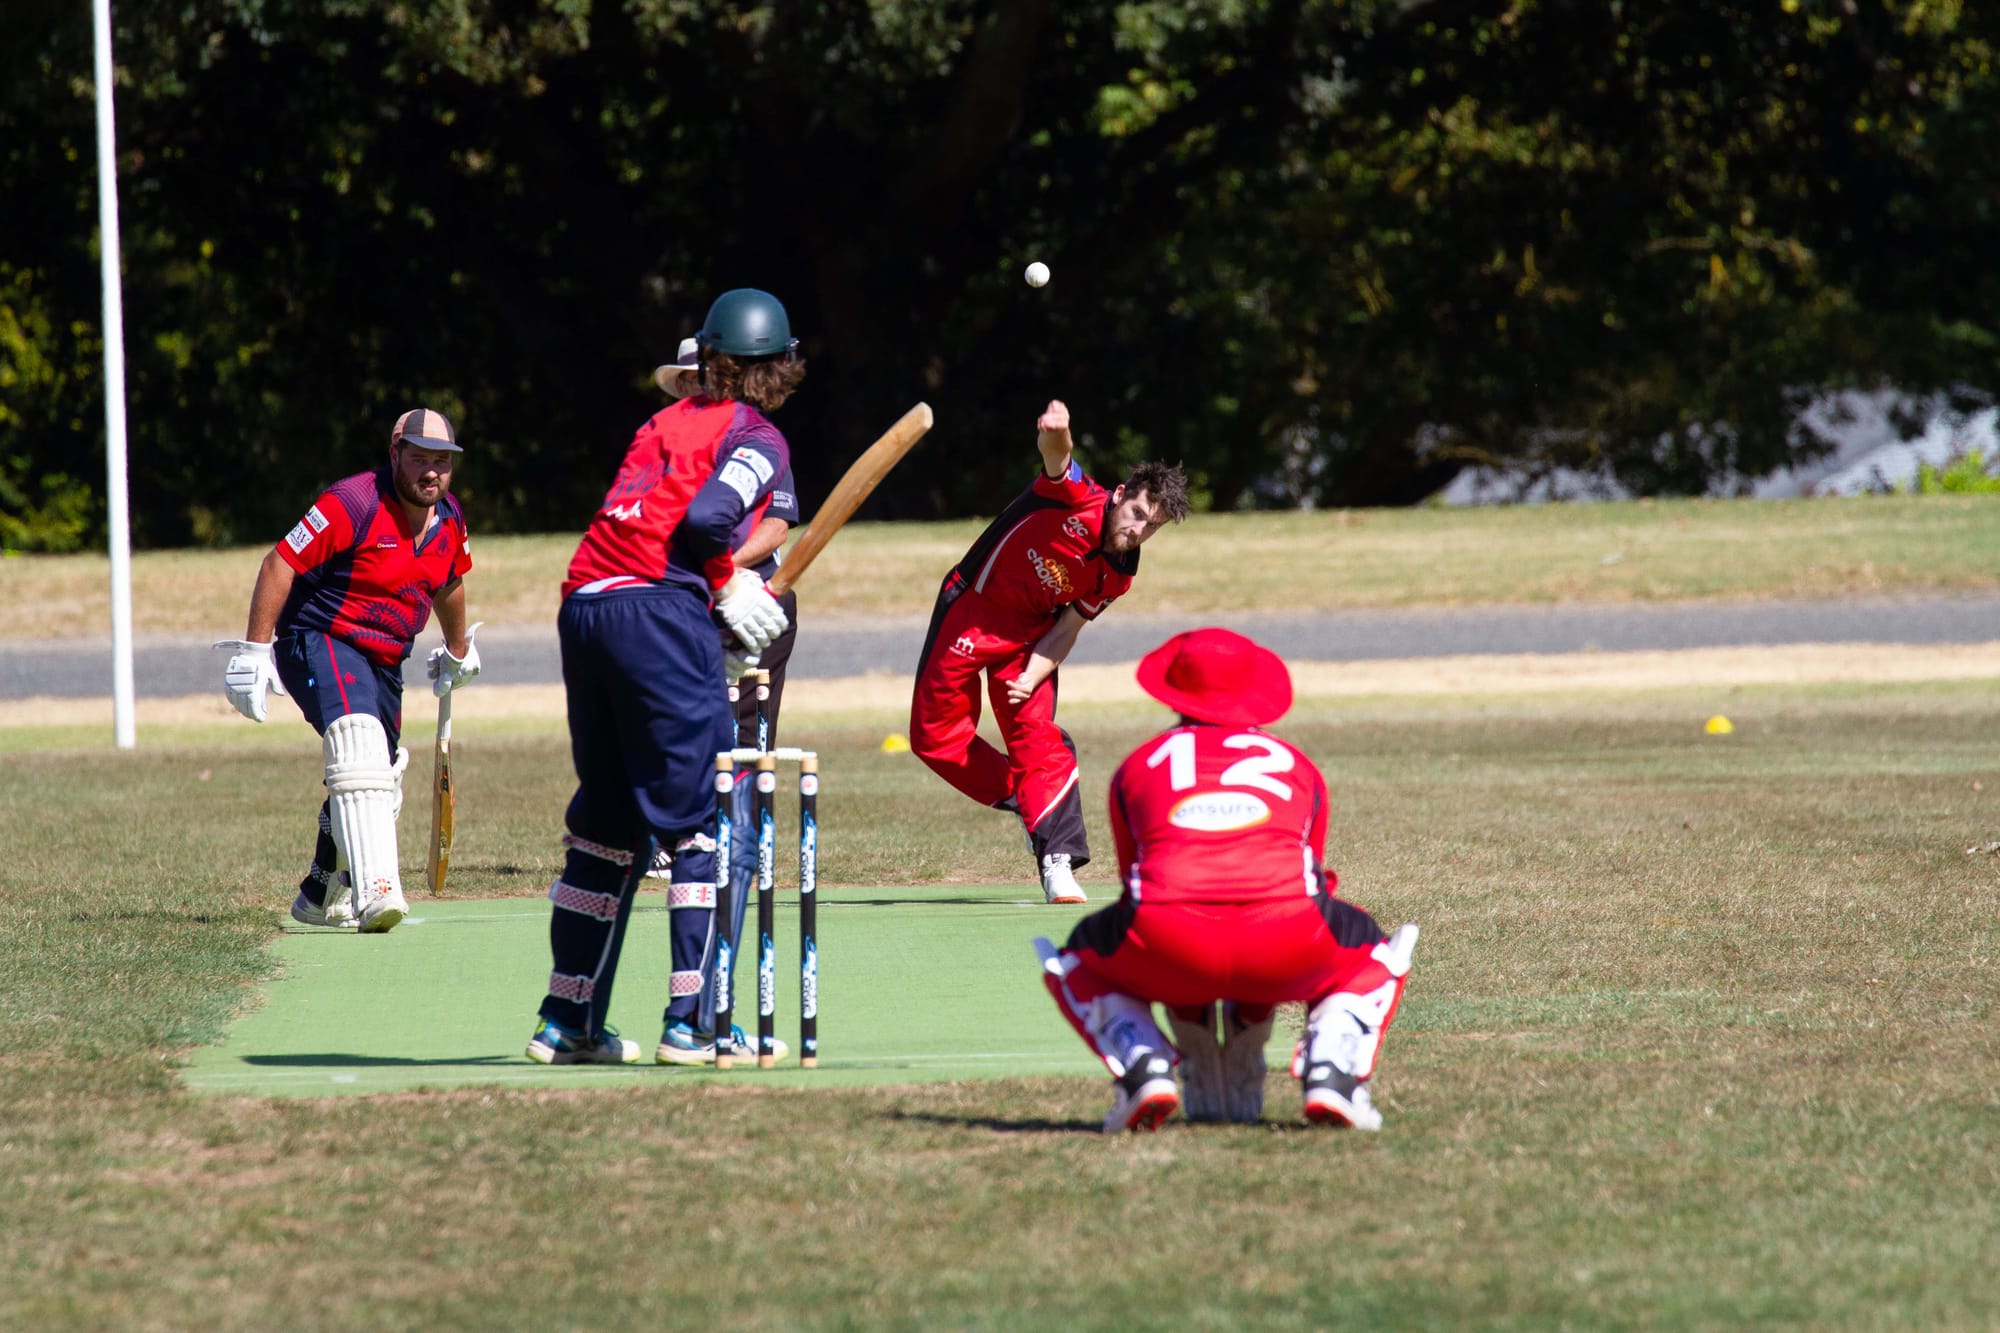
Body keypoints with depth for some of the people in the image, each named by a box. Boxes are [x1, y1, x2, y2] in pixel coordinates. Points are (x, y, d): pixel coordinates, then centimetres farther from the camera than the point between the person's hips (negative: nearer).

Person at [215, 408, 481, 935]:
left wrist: (457, 651, 37)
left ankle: (321, 898, 40)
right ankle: (375, 889, -46)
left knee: (382, 781, 18)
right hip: (320, 642, -9)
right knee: (360, 747, -32)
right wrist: (254, 651, -22)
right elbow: (281, 564, -18)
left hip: (385, 663, 9)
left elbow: (448, 584, 24)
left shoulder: (449, 520, 4)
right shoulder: (354, 504, -19)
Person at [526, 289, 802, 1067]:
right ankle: (692, 1019, -8)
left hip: (582, 608, 7)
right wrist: (728, 587, 3)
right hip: (659, 612, -7)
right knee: (701, 821, -2)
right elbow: (705, 517, -13)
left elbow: (640, 513, 13)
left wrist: (719, 586, 9)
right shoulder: (757, 439, 3)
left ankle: (567, 1021, 17)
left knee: (606, 821, 15)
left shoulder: (665, 423, 23)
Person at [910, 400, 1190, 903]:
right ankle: (1027, 804, 18)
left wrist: (1031, 678, -19)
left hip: (1030, 630, 2)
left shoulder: (1117, 573, -9)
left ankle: (1059, 864, -12)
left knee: (1036, 735, -12)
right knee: (934, 737, 0)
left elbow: (1067, 629, -3)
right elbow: (1055, 457, -45)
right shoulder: (1078, 501, -24)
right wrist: (1055, 436, -69)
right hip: (971, 610, -2)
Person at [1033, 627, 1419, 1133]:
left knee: (1078, 964, 32)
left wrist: (1191, 1012, 51)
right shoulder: (1296, 765, 30)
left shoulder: (1139, 765, 28)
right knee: (1373, 954, 33)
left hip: (1172, 949, 0)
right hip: (1286, 948, 0)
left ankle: (1144, 1067, 3)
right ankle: (1330, 1070, 4)